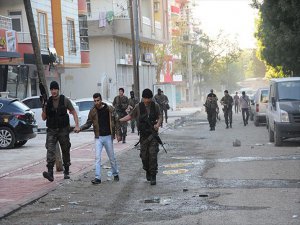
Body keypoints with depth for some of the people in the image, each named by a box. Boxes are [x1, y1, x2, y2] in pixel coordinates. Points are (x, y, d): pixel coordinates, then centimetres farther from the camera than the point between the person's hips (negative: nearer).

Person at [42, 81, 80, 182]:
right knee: (50, 150, -15)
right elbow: (44, 118, 7)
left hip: (63, 130, -1)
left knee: (65, 151, 9)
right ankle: (50, 173, -24)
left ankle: (66, 172, 24)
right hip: (51, 130, 1)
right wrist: (44, 108, -11)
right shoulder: (47, 101, 4)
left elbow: (73, 112, 4)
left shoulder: (65, 100, -1)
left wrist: (77, 125, -6)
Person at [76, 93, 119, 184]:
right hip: (98, 137, 1)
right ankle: (97, 178, -5)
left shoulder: (110, 109, -4)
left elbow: (116, 121, 1)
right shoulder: (92, 111, 0)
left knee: (112, 157, 10)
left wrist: (117, 133, -4)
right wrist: (80, 128, -14)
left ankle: (115, 174, 29)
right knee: (97, 157, -6)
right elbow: (88, 123, 3)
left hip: (108, 136, -1)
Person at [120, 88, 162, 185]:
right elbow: (130, 116, 10)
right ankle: (147, 172, 29)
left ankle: (153, 176, -5)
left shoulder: (155, 106, 2)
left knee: (153, 155, -9)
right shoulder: (138, 106, 2)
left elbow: (160, 116, 9)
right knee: (144, 155, 4)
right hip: (143, 135, 1)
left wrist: (158, 124, -12)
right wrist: (118, 120, 3)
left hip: (153, 134, -1)